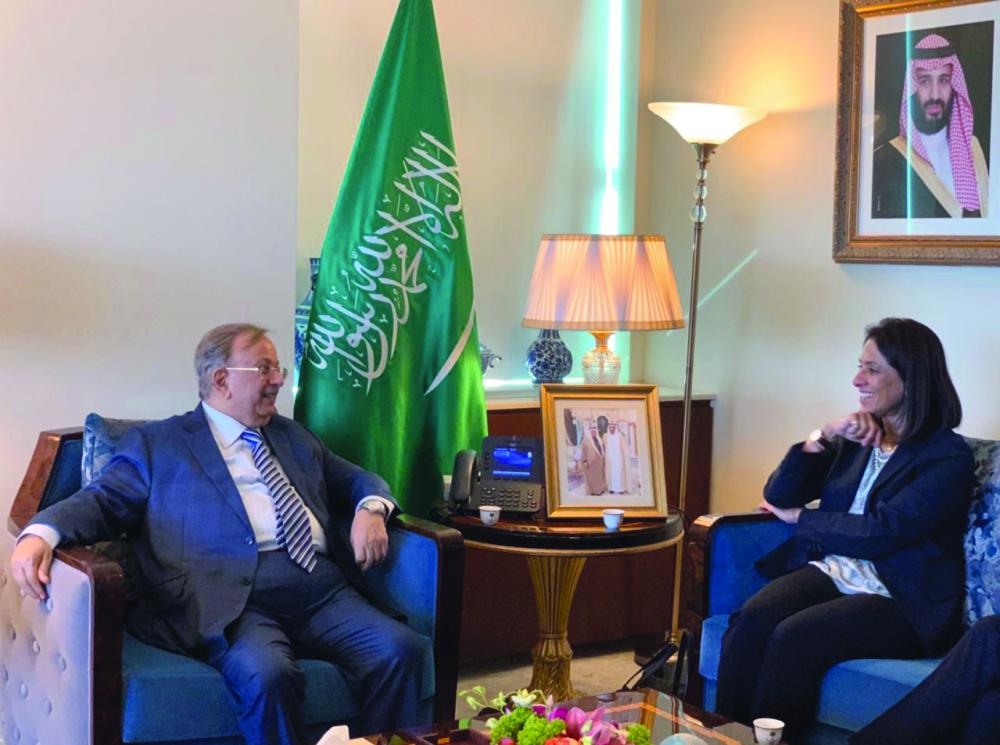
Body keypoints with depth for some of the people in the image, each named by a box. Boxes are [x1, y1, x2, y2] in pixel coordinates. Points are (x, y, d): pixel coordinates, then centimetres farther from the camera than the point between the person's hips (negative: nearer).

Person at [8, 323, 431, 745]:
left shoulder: (294, 437, 28)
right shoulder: (156, 443, 14)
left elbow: (356, 479, 34)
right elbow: (103, 500, 6)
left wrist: (371, 510, 9)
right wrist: (40, 535, -16)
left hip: (321, 589, 5)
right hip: (232, 599, -4)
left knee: (403, 650, -24)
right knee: (267, 673, -37)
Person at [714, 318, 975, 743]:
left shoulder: (949, 456, -6)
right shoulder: (857, 438, 13)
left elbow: (880, 533, -16)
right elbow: (777, 496, 9)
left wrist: (801, 518, -2)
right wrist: (823, 436, -4)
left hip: (902, 601, -5)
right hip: (829, 571, 5)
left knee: (794, 636, -31)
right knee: (750, 620, -25)